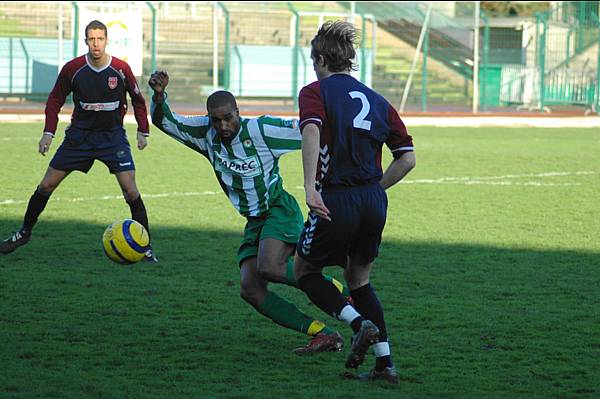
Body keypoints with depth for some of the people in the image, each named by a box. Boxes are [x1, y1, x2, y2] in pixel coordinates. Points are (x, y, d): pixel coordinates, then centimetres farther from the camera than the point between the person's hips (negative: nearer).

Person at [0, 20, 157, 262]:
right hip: (79, 133, 1)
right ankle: (24, 233, 22)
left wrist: (143, 131, 3)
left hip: (112, 135, -1)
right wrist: (49, 132, -5)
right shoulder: (73, 69, -9)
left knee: (130, 190, -16)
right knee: (46, 185, 1)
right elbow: (55, 100, 5)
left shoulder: (121, 69, -10)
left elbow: (137, 100, 7)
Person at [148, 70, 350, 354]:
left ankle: (341, 291, -13)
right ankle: (323, 335, -13)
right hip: (255, 222, 7)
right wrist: (159, 96, -17)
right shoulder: (206, 133, 1)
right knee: (250, 289, -11)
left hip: (280, 211, -7)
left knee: (269, 267, -32)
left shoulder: (260, 130, -14)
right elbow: (165, 122, 3)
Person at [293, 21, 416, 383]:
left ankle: (361, 324, -6)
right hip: (375, 203, 5)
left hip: (337, 201, -5)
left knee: (306, 271, 15)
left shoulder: (315, 92, 1)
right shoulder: (377, 100, 16)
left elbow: (312, 132, -21)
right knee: (359, 278, 22)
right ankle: (385, 363, 12)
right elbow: (408, 158, 11)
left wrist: (311, 187, -28)